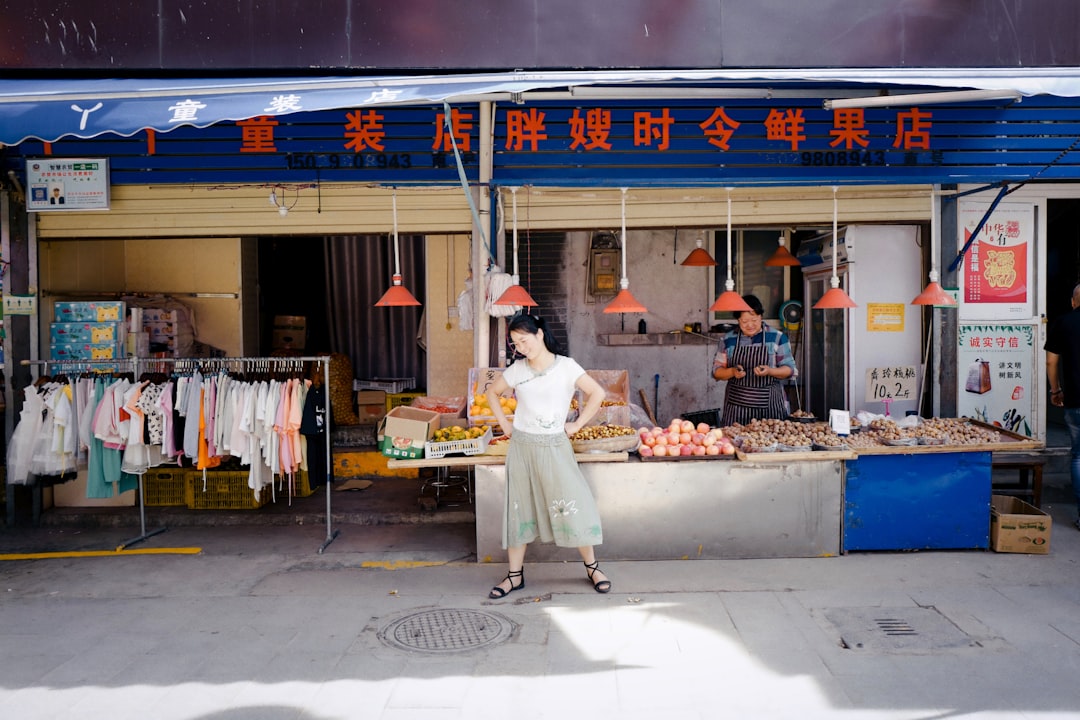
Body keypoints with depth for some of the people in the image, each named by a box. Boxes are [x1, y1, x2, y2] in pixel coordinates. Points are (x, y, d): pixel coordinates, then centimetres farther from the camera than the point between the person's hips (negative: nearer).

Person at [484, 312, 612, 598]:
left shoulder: (565, 366, -6)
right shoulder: (517, 370, 1)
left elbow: (597, 393, -6)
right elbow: (492, 393, 16)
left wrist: (577, 424, -6)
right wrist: (504, 424, 7)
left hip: (555, 447, -2)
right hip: (522, 447, 2)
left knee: (574, 504, -4)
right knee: (519, 509, 7)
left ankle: (592, 567, 14)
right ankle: (515, 575, 18)